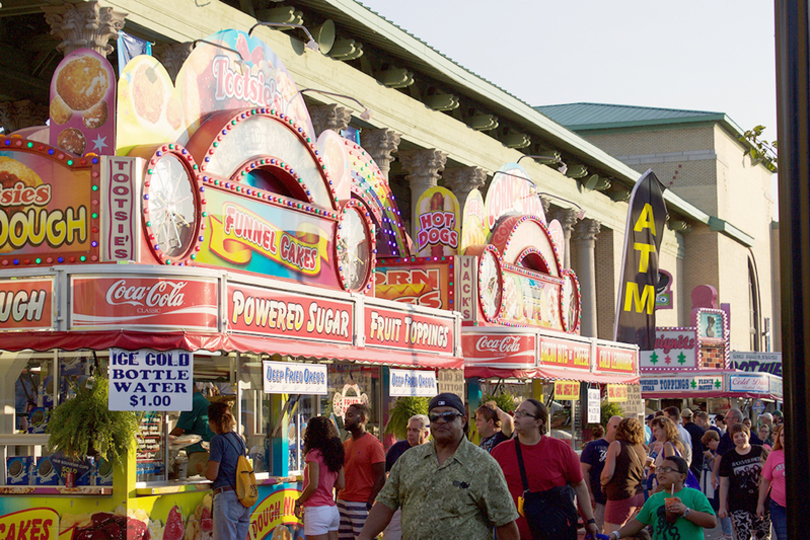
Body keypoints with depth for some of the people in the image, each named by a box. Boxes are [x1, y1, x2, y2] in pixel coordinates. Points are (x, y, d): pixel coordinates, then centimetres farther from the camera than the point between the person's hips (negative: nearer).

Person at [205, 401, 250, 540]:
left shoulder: (218, 440, -7)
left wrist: (202, 468, 10)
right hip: (243, 499, 8)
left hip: (226, 496, -7)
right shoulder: (239, 439, 14)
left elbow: (212, 475, -11)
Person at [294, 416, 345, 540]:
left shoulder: (314, 454, -11)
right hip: (332, 510, 7)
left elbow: (313, 485, -16)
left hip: (317, 510, -7)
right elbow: (340, 484, 11)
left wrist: (298, 502, -4)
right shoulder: (335, 454, 10)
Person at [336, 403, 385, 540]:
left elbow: (381, 477, -12)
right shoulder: (345, 445, 15)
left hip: (362, 504, -7)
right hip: (343, 502, 7)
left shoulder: (373, 444, -8)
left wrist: (370, 503, -17)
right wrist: (337, 500, 12)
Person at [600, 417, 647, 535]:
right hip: (639, 495, 7)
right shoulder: (642, 449, 14)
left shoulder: (616, 445, -5)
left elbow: (608, 473, -13)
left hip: (621, 497, -7)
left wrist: (603, 484, 6)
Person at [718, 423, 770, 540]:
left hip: (761, 502, 1)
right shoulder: (728, 457, 3)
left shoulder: (760, 452, 2)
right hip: (739, 507, -1)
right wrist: (722, 506, 2)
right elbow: (724, 484, 5)